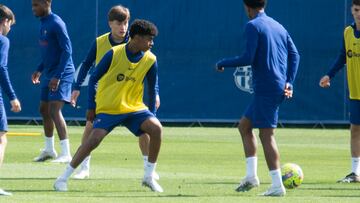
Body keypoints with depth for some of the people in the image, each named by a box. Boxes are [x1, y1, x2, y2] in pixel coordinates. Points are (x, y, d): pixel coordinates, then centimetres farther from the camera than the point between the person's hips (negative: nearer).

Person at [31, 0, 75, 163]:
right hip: (48, 73, 10)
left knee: (54, 110, -17)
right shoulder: (43, 23, 12)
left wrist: (58, 76, -24)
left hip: (62, 74, -10)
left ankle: (66, 154, -17)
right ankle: (49, 150, 31)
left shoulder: (56, 24, -17)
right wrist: (40, 70, 19)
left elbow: (66, 50, -21)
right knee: (44, 109, 16)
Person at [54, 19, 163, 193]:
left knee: (156, 128, -21)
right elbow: (94, 78, -3)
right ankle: (63, 178, -10)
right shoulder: (114, 54, -13)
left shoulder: (150, 60, -4)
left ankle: (149, 177, -7)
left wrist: (152, 114, 7)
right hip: (107, 108, -3)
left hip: (134, 107, 3)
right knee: (94, 139, -22)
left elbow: (152, 88, 9)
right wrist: (91, 107, -2)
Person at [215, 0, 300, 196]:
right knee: (244, 125, 17)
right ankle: (251, 175, 12)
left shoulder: (253, 26, -9)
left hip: (266, 88, -8)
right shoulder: (277, 26, 15)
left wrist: (223, 63, -1)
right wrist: (289, 83, 10)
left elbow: (247, 58, -16)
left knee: (266, 134, -5)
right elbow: (294, 54, 11)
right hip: (279, 87, 8)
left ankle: (277, 186, -8)